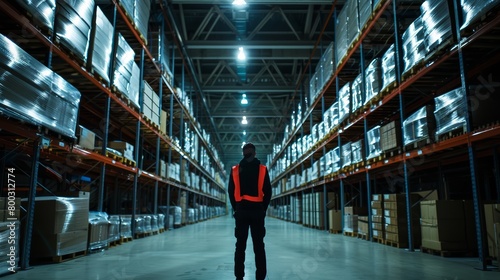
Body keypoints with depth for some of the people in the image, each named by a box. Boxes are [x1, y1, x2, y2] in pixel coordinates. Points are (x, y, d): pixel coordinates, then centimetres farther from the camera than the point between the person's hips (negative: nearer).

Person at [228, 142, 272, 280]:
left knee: (240, 245, 6)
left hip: (241, 211, 1)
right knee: (259, 246, 3)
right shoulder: (262, 169, 0)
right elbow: (268, 192, 0)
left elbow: (231, 192, 3)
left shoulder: (235, 170, 3)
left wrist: (236, 208, 12)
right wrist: (263, 208, 10)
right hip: (257, 211, -1)